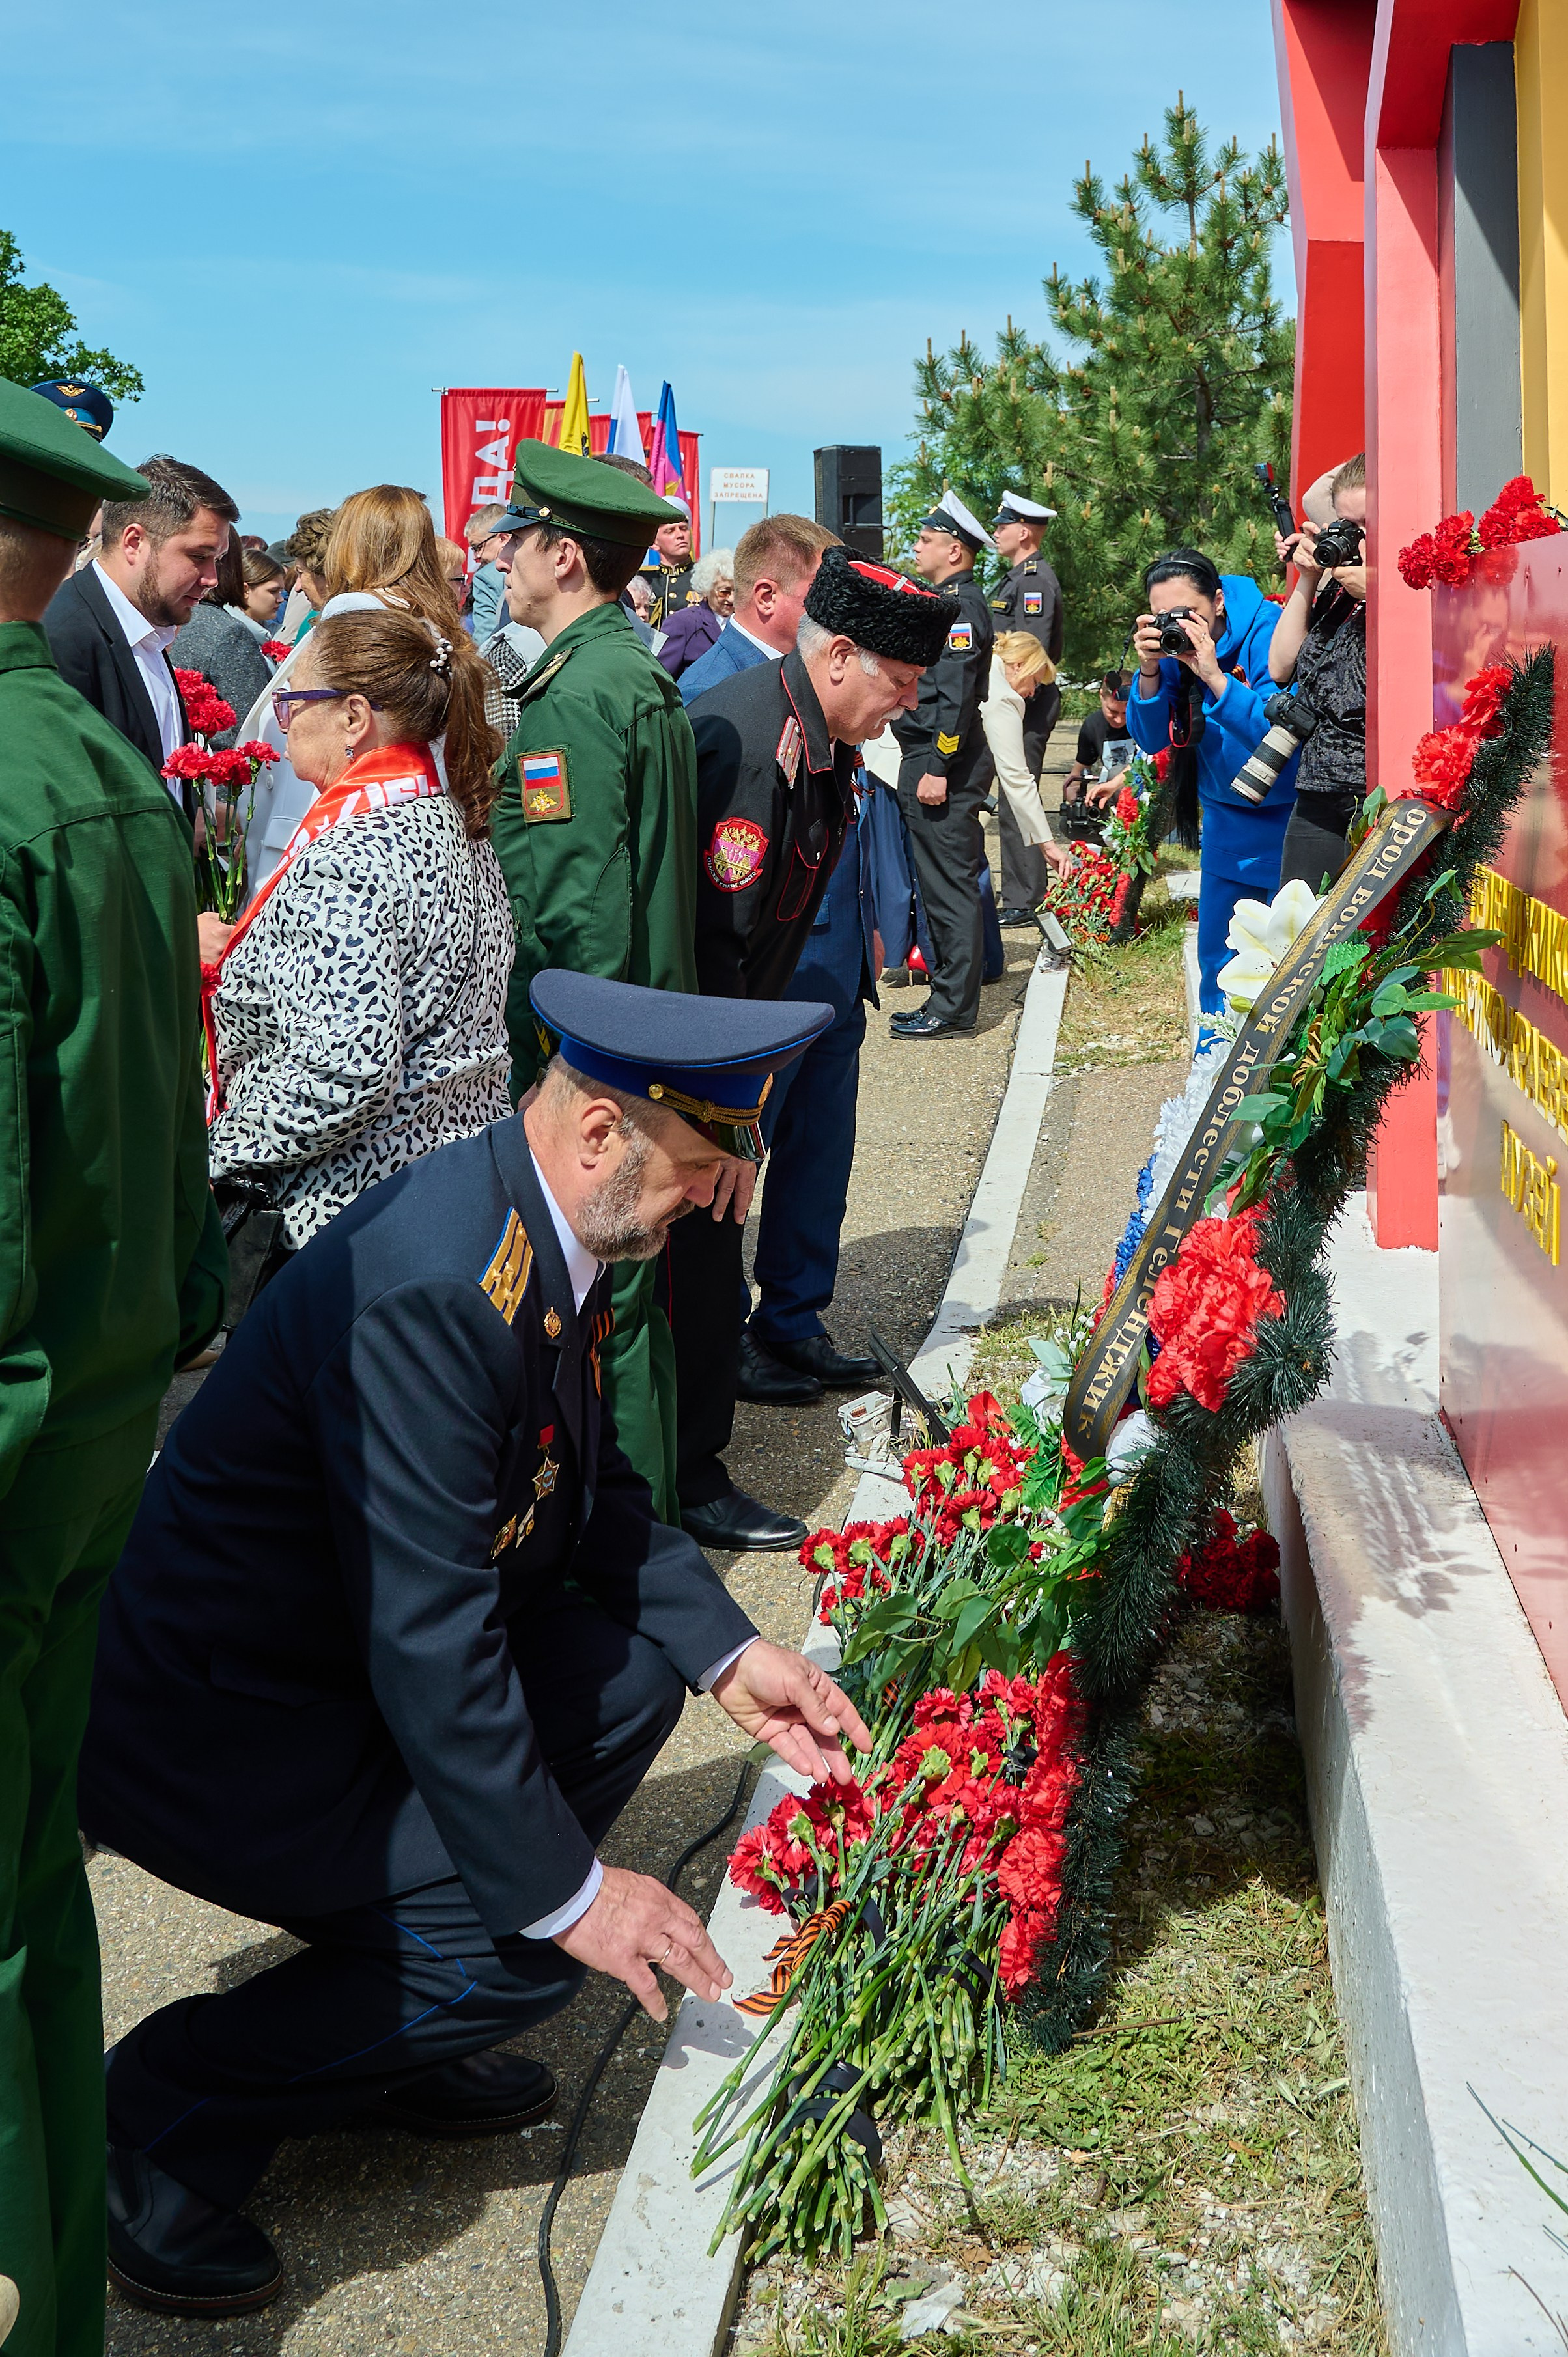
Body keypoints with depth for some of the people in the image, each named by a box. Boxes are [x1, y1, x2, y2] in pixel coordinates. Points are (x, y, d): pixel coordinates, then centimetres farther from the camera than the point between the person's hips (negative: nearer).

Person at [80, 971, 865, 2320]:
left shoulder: (547, 1234, -1)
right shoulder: (429, 1283, -31)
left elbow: (597, 1491, 13)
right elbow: (425, 1640, -29)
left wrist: (729, 1656, 2)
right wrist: (566, 1893, -21)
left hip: (327, 1659, 10)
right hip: (210, 1727, -10)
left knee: (634, 1667, 5)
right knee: (527, 1933, -14)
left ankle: (388, 2032, 16)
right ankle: (166, 2119, 2)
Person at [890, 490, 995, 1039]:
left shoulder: (961, 604, -14)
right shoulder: (948, 599, 18)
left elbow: (956, 696, -21)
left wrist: (938, 767, -24)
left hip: (942, 762, -11)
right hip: (930, 758, 11)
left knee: (950, 885, -6)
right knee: (941, 884, 14)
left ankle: (954, 1008, -3)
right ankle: (949, 998, 20)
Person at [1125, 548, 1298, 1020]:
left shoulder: (1267, 632, -21)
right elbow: (1151, 738, -4)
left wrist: (1215, 676, -37)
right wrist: (1150, 672, -21)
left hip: (1284, 817, -6)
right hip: (1226, 818, 6)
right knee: (1218, 954, 12)